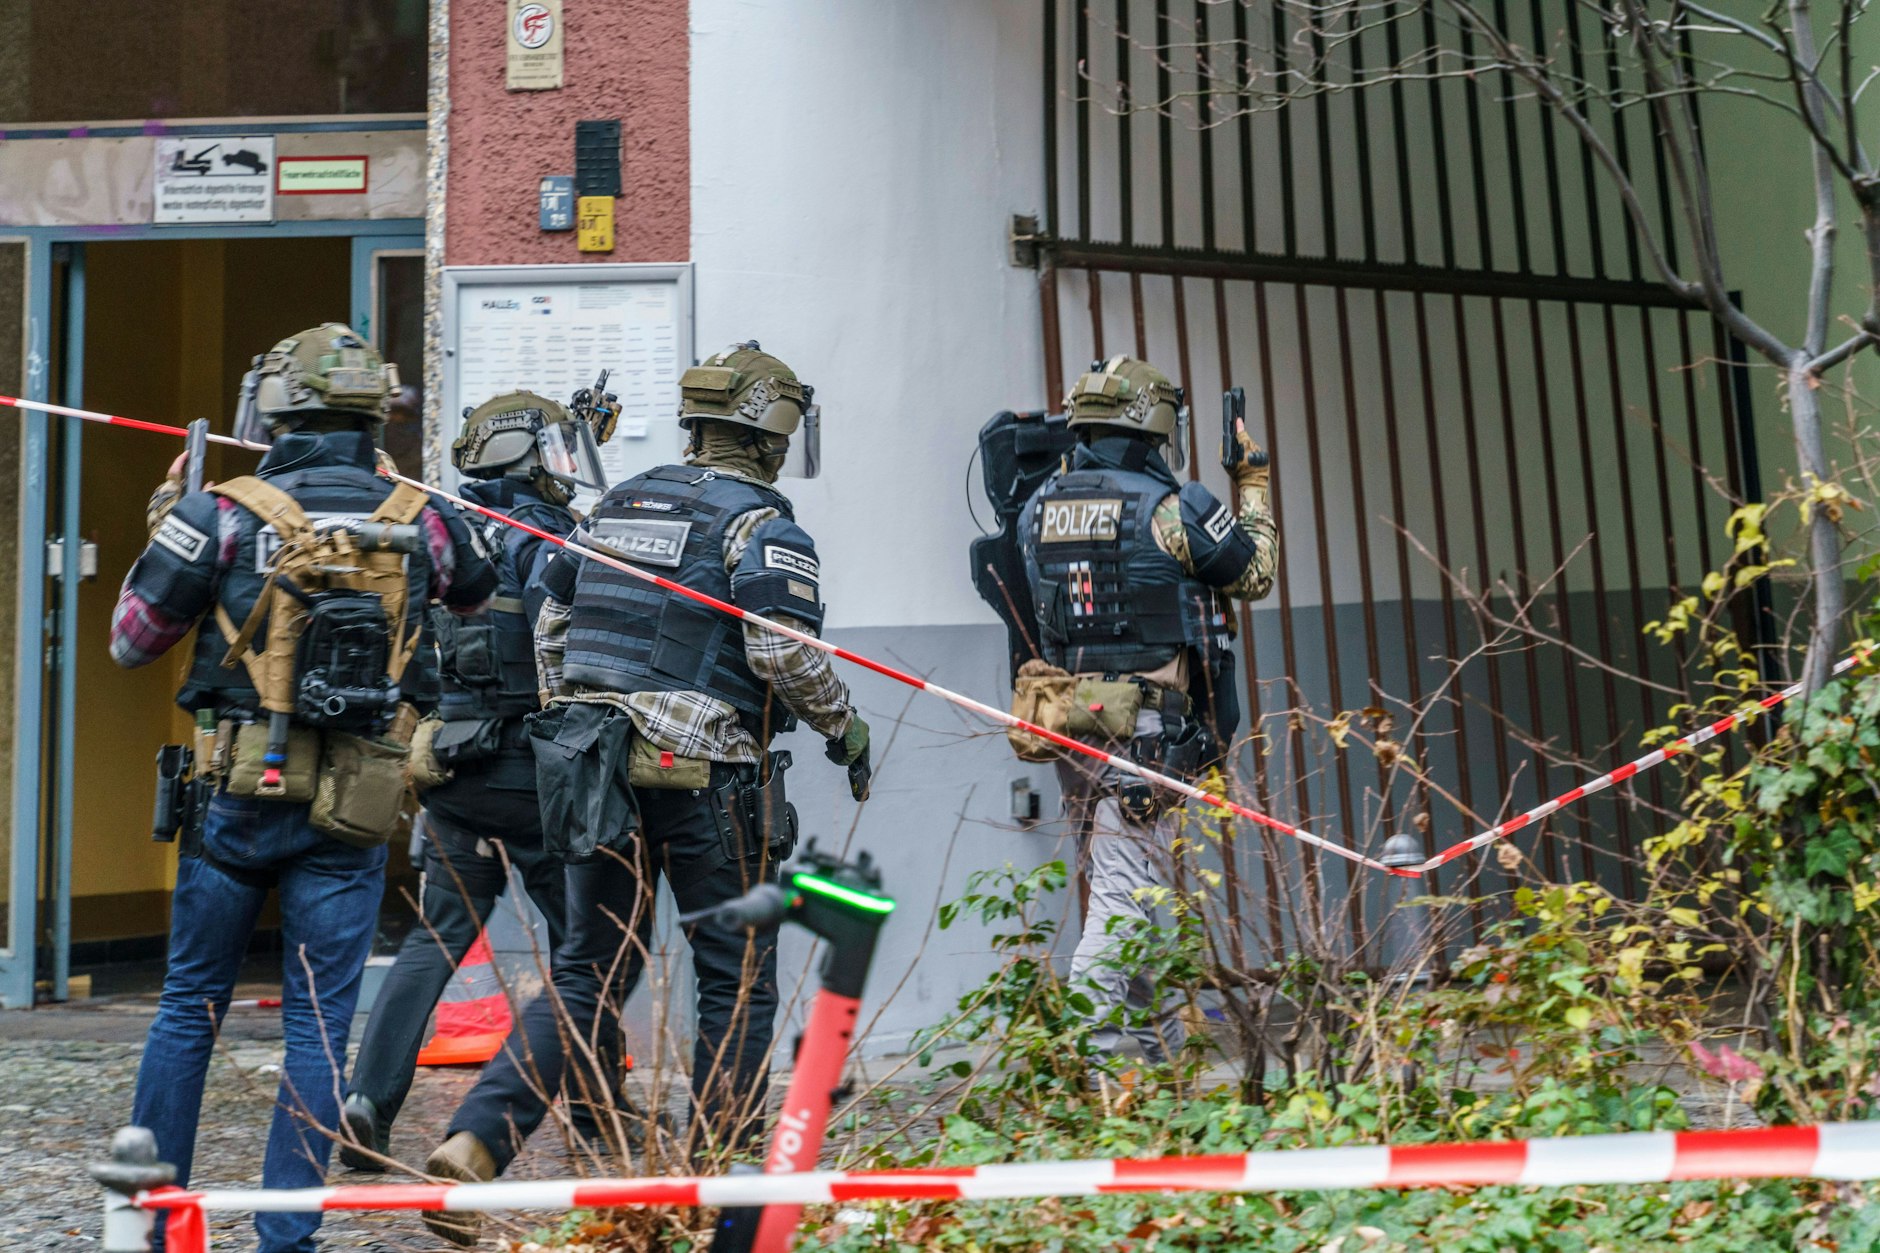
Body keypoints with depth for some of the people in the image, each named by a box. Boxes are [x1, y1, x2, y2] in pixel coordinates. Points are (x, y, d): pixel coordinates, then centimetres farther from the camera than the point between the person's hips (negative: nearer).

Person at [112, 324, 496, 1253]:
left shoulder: (224, 514, -7)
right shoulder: (418, 522, 0)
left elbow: (131, 642, 2)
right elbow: (483, 590, 22)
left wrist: (163, 531, 14)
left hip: (237, 794, 0)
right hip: (350, 814, 1)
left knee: (189, 1004, 15)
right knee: (318, 1027, 6)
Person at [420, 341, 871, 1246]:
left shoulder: (617, 505, 15)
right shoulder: (759, 522, -7)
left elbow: (554, 625, 18)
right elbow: (786, 651, -16)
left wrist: (572, 722, 26)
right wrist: (846, 728, -1)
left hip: (601, 769, 6)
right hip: (704, 778, -6)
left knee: (590, 975, 12)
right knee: (738, 981, 8)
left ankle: (472, 1146, -1)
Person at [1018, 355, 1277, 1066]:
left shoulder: (1039, 508, 5)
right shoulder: (1171, 508, -11)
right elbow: (1254, 574, 3)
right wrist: (1252, 481, 16)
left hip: (1068, 719, 7)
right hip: (1145, 732, -7)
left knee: (1118, 886, 18)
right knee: (1123, 896, -5)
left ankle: (1154, 1039, 29)